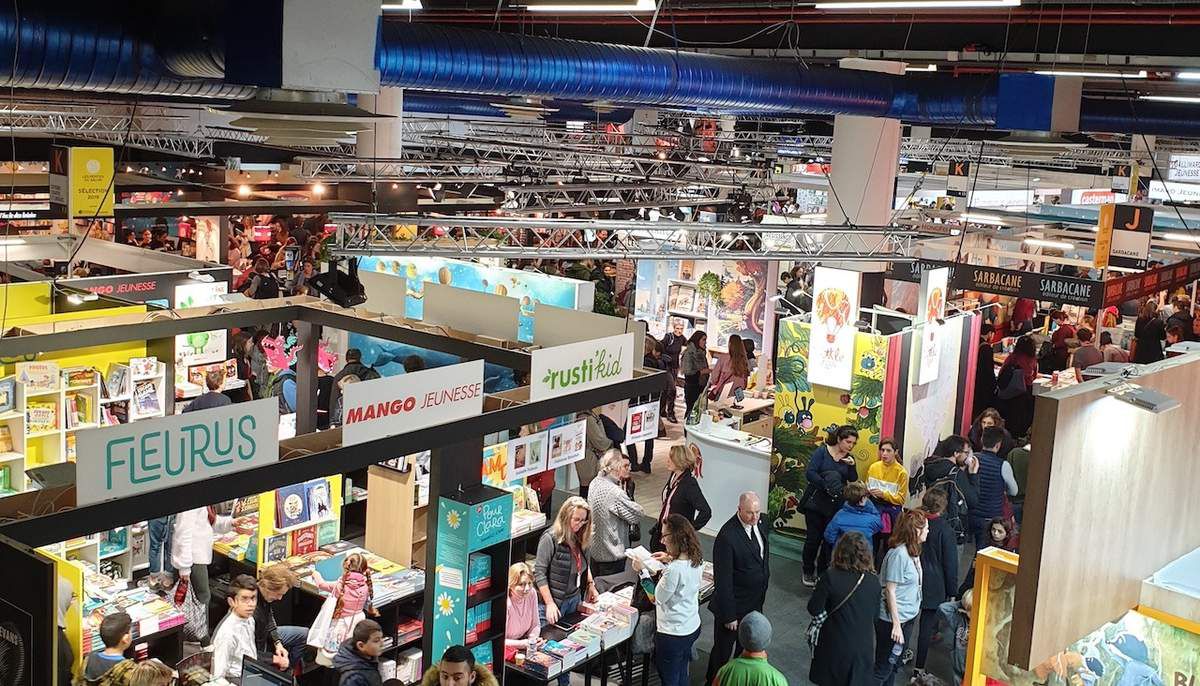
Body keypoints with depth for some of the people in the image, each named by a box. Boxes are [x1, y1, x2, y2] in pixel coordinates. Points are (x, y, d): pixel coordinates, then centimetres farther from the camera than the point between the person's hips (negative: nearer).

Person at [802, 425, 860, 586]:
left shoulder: (849, 458, 8)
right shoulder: (822, 451, -4)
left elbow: (853, 481, 0)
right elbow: (810, 473, -13)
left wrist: (852, 466, -15)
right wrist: (826, 485, -23)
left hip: (836, 505, 3)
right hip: (817, 501, -3)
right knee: (813, 538, 0)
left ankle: (821, 573, 15)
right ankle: (808, 572, 16)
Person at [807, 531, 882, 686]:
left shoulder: (830, 577, -20)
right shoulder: (874, 582, -9)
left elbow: (814, 610, -13)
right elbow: (875, 614, 4)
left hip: (833, 646, -2)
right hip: (863, 648, 2)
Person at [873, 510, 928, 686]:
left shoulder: (913, 551, 3)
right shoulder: (898, 554, -23)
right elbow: (890, 591, -21)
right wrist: (896, 624, -19)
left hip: (908, 617, 9)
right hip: (893, 620, -9)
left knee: (894, 665, 20)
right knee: (883, 668, 2)